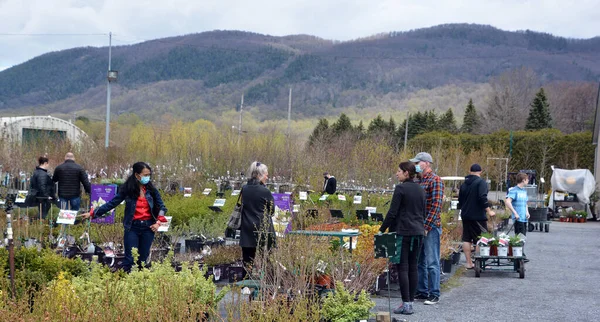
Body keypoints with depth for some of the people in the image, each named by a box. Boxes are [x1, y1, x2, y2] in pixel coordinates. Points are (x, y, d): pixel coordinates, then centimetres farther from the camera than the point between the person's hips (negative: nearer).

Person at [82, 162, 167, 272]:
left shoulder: (151, 190, 4)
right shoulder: (127, 189, -2)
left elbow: (161, 207, 11)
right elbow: (112, 203, 0)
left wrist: (158, 222, -3)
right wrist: (93, 213, -3)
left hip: (148, 227, 2)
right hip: (132, 227, -2)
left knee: (143, 259, 6)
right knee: (129, 259, -6)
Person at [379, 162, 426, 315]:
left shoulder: (400, 188, -11)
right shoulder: (420, 190, 11)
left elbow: (392, 212, -12)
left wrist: (382, 229, -5)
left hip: (403, 232, -7)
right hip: (418, 232, 7)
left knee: (403, 267, -4)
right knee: (413, 266, 10)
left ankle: (406, 304, -6)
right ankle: (411, 301, 12)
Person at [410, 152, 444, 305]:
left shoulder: (435, 180, -10)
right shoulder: (418, 181, 14)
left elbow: (436, 205, -16)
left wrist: (426, 226, -18)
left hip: (430, 227, -8)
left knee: (432, 262, -3)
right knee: (419, 261, 12)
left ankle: (434, 294, 4)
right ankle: (422, 292, 21)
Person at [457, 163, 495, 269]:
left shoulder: (464, 184, 13)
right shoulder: (481, 182, -9)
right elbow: (483, 198, -20)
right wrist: (489, 211, -15)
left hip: (465, 216, 7)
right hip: (478, 216, -6)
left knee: (466, 239, 9)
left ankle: (469, 263, 10)